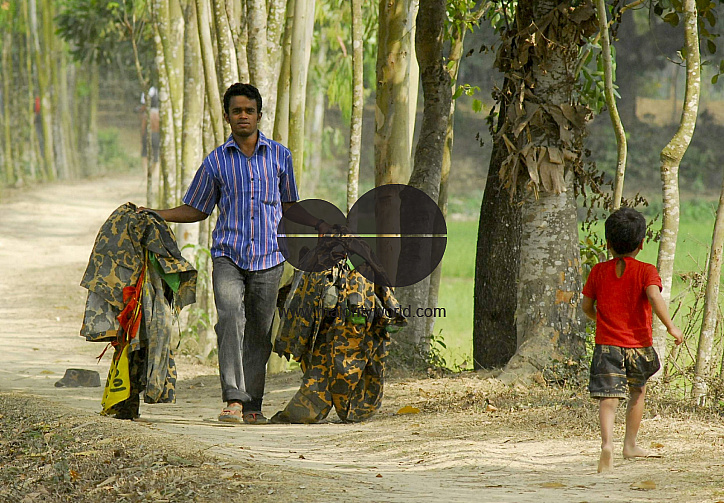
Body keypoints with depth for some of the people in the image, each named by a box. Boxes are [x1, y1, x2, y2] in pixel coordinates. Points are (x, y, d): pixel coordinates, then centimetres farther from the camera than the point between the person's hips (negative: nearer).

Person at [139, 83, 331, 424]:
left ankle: (252, 405, 13)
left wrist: (319, 224, 7)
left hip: (268, 259, 2)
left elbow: (288, 205, 21)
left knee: (259, 332, 3)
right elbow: (196, 210, 15)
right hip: (228, 256, -2)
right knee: (231, 318, -23)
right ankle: (233, 399, -27)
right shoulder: (216, 162, 6)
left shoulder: (279, 156, 9)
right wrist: (154, 214, 4)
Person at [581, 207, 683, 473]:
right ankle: (630, 443, 33)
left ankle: (607, 442, -33)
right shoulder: (646, 271, -4)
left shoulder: (599, 271, 3)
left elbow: (586, 306, 8)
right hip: (638, 345, 0)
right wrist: (671, 326, -18)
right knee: (638, 391, 25)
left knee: (608, 398, -8)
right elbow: (654, 296, -22)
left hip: (607, 344, 0)